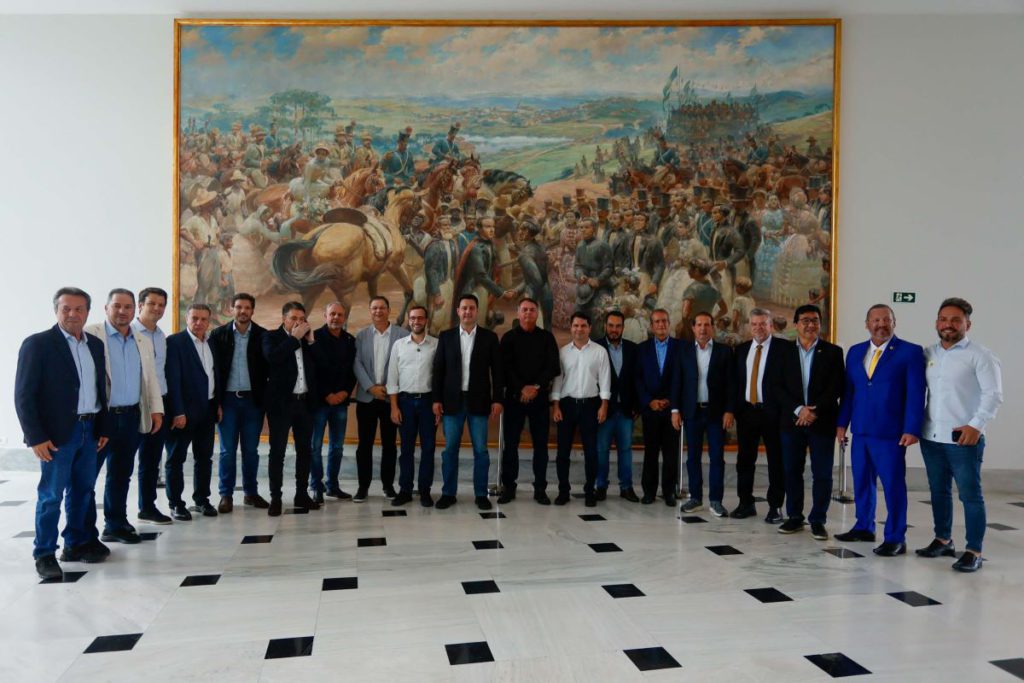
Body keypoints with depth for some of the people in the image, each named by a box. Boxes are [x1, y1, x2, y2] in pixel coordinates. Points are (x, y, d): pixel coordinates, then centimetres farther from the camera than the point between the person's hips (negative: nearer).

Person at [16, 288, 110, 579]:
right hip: (57, 433, -6)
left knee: (82, 490, 14)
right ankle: (44, 554, 13)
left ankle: (76, 544, 27)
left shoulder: (95, 344, 10)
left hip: (89, 430, 6)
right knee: (51, 494, 1)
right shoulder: (37, 344, -7)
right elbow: (24, 395, -9)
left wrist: (103, 428, 11)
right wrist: (36, 437, -14)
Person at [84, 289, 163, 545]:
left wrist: (156, 410, 7)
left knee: (121, 474, 14)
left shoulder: (144, 342, 14)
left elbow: (151, 378, 16)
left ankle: (116, 525, 25)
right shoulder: (90, 335, -5)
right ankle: (85, 532, 12)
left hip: (132, 417, 5)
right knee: (86, 474, 2)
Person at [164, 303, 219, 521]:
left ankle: (201, 499, 23)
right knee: (176, 458, 3)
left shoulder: (210, 343, 12)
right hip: (184, 410, -7)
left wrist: (218, 404, 11)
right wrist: (178, 412, -18)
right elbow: (173, 379, -14)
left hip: (207, 409, 7)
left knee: (204, 457, 12)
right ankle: (176, 504, 11)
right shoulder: (175, 341, -9)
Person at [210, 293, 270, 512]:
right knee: (227, 450, 3)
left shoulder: (262, 335, 1)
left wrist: (265, 399, -4)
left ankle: (251, 492, 19)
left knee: (251, 450, 8)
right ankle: (226, 495, 13)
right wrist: (216, 402, -7)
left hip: (252, 399, 1)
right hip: (227, 399, -1)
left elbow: (267, 368, 2)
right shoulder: (218, 335, 0)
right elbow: (214, 369, -2)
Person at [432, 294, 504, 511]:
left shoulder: (489, 337, 3)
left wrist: (497, 399, -4)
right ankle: (448, 493, 14)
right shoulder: (446, 336, 5)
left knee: (481, 450, 2)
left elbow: (497, 370, 3)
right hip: (452, 400, 1)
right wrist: (436, 399, -1)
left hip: (479, 401, -1)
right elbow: (438, 369, 4)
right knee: (450, 449, 5)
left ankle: (481, 494, 12)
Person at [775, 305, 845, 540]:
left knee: (822, 474, 2)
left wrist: (814, 411, -13)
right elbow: (780, 388, 1)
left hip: (822, 421, -1)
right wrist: (798, 409, -12)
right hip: (791, 420, 2)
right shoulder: (785, 352, 7)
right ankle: (795, 517, 17)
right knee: (792, 471, 6)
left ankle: (818, 520, 12)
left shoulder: (833, 352, 3)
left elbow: (836, 388, -4)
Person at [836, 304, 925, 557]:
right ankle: (864, 527, 26)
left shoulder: (911, 352, -3)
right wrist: (842, 422, 9)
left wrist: (912, 429, -14)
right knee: (862, 481, 13)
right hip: (861, 431, 5)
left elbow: (916, 394, -8)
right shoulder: (855, 352, 12)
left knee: (893, 485, 0)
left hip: (890, 432, -5)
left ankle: (896, 538, 10)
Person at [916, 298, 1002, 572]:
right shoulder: (928, 354, 10)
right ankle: (943, 540, 29)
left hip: (963, 438, -5)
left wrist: (976, 425, -17)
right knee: (939, 491, 15)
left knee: (970, 495, 0)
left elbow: (993, 394, -9)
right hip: (931, 437, 5)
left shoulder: (980, 355, -5)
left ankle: (974, 552, 8)